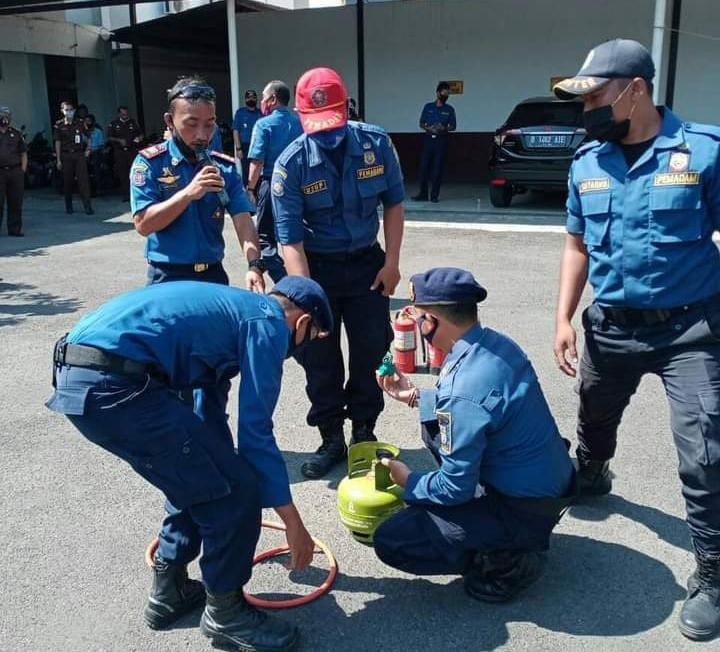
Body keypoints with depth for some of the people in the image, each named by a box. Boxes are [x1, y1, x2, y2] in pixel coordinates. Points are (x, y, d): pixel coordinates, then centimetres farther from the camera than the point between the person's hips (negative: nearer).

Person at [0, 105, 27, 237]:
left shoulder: (16, 134, 14)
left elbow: (24, 154, 15)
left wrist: (23, 170, 4)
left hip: (16, 171, 2)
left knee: (16, 203, 4)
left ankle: (14, 229, 12)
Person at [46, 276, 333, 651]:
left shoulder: (231, 308, 28)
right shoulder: (269, 322, 1)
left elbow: (209, 411, 41)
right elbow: (255, 433, -5)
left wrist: (224, 465, 53)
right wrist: (293, 522, 2)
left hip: (76, 374, 10)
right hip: (114, 385, -10)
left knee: (201, 475, 24)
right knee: (238, 489, -1)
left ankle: (169, 591, 34)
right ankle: (224, 612, 18)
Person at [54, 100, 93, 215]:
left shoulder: (80, 123, 6)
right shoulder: (59, 125, 2)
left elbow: (87, 138, 17)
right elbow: (57, 143, 3)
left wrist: (87, 150, 4)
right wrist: (58, 160, -1)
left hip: (79, 154, 0)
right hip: (66, 156, 0)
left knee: (83, 180, -8)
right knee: (67, 181, 5)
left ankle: (87, 206, -9)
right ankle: (68, 206, 16)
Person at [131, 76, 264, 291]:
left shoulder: (225, 167, 2)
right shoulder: (150, 163, -7)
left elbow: (243, 221, -8)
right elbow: (143, 224, -15)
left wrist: (254, 265, -24)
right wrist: (188, 193, -25)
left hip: (214, 275, 3)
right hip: (168, 279, -3)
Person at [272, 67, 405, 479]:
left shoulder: (376, 143, -12)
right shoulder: (291, 164, -18)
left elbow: (394, 202, 0)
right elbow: (290, 237, -20)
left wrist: (392, 261, -4)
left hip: (366, 262, 2)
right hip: (317, 266, -1)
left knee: (371, 349, 7)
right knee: (320, 358, 5)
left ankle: (365, 432, 26)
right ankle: (331, 439, 21)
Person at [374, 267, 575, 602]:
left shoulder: (464, 390, -30)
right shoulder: (495, 342, -3)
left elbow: (455, 488, -21)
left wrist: (408, 482, -2)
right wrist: (415, 395, 15)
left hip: (524, 510, -9)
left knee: (390, 541, -9)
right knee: (434, 426, 21)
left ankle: (506, 560, -2)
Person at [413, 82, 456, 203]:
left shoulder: (449, 109, 7)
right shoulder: (428, 107, 9)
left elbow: (453, 126, 7)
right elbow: (421, 124, 10)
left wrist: (444, 128, -13)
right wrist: (428, 128, -11)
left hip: (441, 140, -1)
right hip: (428, 139, 1)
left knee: (437, 168, -2)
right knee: (424, 167, -3)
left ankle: (434, 195, 3)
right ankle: (423, 194, 3)